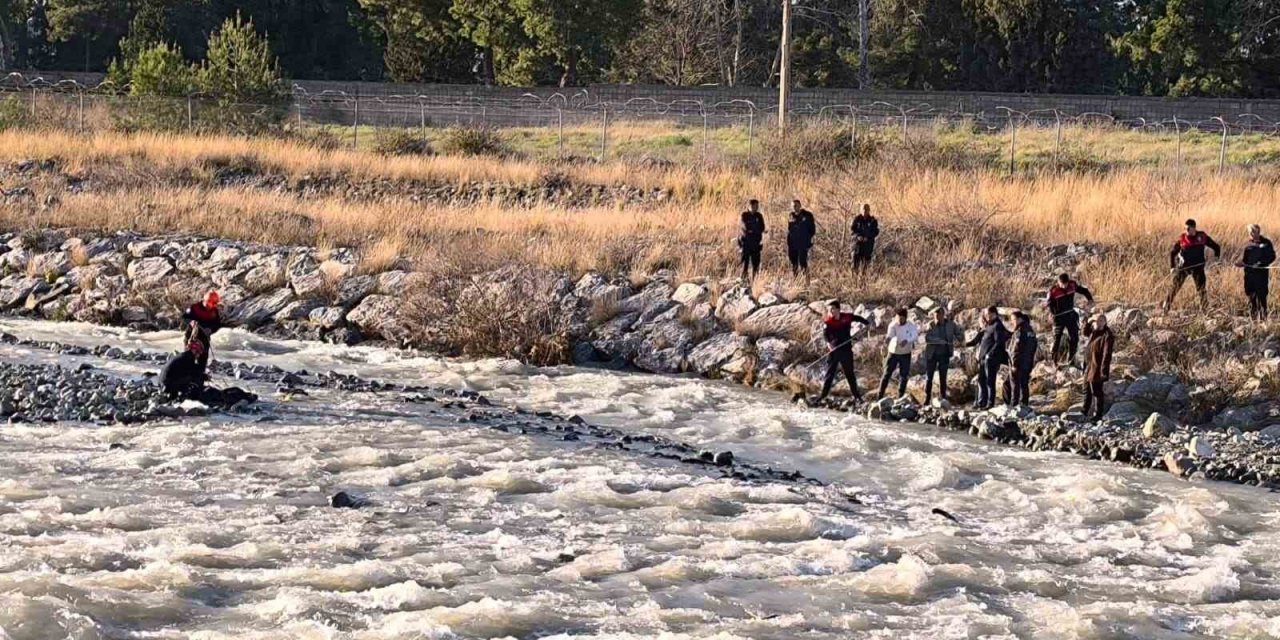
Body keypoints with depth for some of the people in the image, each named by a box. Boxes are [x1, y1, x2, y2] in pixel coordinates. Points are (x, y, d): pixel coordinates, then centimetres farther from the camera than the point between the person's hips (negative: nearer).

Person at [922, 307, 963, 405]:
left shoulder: (950, 324, -4)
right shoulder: (931, 325, -10)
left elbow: (960, 335, 3)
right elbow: (927, 338, -23)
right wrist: (941, 341, -31)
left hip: (944, 354, 1)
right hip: (932, 354, -1)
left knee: (943, 377, 5)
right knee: (929, 377, 3)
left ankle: (943, 398, 10)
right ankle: (927, 399, 10)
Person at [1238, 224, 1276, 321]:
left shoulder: (1266, 243, -2)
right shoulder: (1249, 245, 11)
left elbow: (1272, 257, -5)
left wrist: (1261, 263, -17)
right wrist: (1242, 263, -6)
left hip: (1262, 273, -5)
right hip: (1250, 273, 5)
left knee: (1261, 296, -7)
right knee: (1251, 296, 8)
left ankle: (1262, 317, -5)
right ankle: (1253, 317, 15)